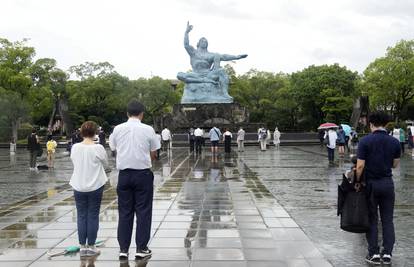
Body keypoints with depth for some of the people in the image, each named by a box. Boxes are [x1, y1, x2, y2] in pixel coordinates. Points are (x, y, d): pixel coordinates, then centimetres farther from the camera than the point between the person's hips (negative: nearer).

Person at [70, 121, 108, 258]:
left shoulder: (75, 147, -5)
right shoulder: (98, 148, -13)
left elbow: (74, 162, 10)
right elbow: (105, 163, 2)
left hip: (79, 186, 3)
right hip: (95, 186, -2)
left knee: (81, 216, 10)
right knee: (93, 216, 6)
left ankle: (83, 246, 14)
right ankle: (91, 246, 10)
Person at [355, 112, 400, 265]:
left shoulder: (365, 141, -12)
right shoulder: (395, 142, -1)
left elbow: (360, 166, -14)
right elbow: (395, 165, 7)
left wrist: (357, 182, -1)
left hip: (371, 183, -2)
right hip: (388, 183, 3)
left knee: (372, 219, 7)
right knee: (387, 219, 10)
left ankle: (374, 254, 8)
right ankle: (387, 254, 9)